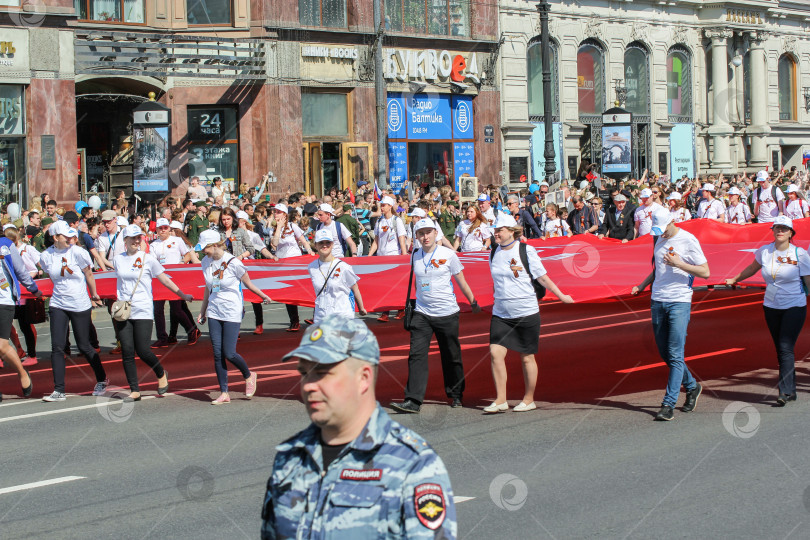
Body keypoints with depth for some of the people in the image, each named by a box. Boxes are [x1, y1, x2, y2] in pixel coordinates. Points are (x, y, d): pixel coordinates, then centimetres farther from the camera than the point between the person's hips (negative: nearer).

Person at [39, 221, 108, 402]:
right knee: (57, 347, -5)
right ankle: (59, 390, -1)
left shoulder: (78, 252, -10)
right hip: (58, 305, 2)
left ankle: (102, 380, 28)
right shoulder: (46, 256, -2)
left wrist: (94, 295, 12)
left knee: (84, 346, 6)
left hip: (80, 305, -2)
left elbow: (89, 275, 2)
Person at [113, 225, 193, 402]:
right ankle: (134, 390, 6)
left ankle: (161, 374, 21)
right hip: (122, 312, 3)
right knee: (127, 352, -1)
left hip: (143, 311, -3)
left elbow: (165, 280, 4)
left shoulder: (147, 259, -1)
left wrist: (183, 296, 3)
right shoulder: (118, 259, 8)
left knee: (143, 351, -8)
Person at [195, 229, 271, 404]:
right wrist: (202, 311, 20)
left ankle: (248, 376, 21)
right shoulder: (206, 262, 4)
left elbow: (248, 283, -1)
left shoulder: (233, 263, -15)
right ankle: (224, 393, 9)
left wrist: (264, 296, 6)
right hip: (214, 312, 5)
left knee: (229, 353, -8)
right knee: (217, 354, 2)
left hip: (232, 312, -5)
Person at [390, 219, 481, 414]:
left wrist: (473, 303, 10)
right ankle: (413, 401, -13)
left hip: (447, 313, -2)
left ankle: (456, 395, 26)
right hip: (422, 314, 2)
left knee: (451, 357, 8)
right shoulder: (415, 257, 5)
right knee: (417, 355, -10)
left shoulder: (448, 255, -5)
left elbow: (461, 282, 4)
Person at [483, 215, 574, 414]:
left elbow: (542, 277, -1)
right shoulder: (494, 253, 7)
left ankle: (529, 400, 18)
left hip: (526, 313, -4)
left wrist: (561, 296, 1)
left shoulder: (526, 251, -8)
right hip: (501, 313, 4)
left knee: (527, 357, 4)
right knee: (496, 352, -8)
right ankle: (500, 400, 0)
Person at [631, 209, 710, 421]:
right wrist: (642, 285, 12)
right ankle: (691, 386, 32)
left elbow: (705, 272, -8)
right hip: (657, 301, 7)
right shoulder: (660, 240, 13)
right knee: (664, 353, 11)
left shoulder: (688, 240, -7)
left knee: (675, 355, -10)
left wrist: (679, 264, -18)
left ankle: (669, 404, -10)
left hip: (680, 302, -7)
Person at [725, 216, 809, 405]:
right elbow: (752, 268, 24)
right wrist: (734, 279, 34)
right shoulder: (764, 252, 3)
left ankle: (785, 391, -12)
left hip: (794, 306, -4)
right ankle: (791, 390, 16)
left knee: (786, 348, -13)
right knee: (780, 350, 7)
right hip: (771, 306, 4)